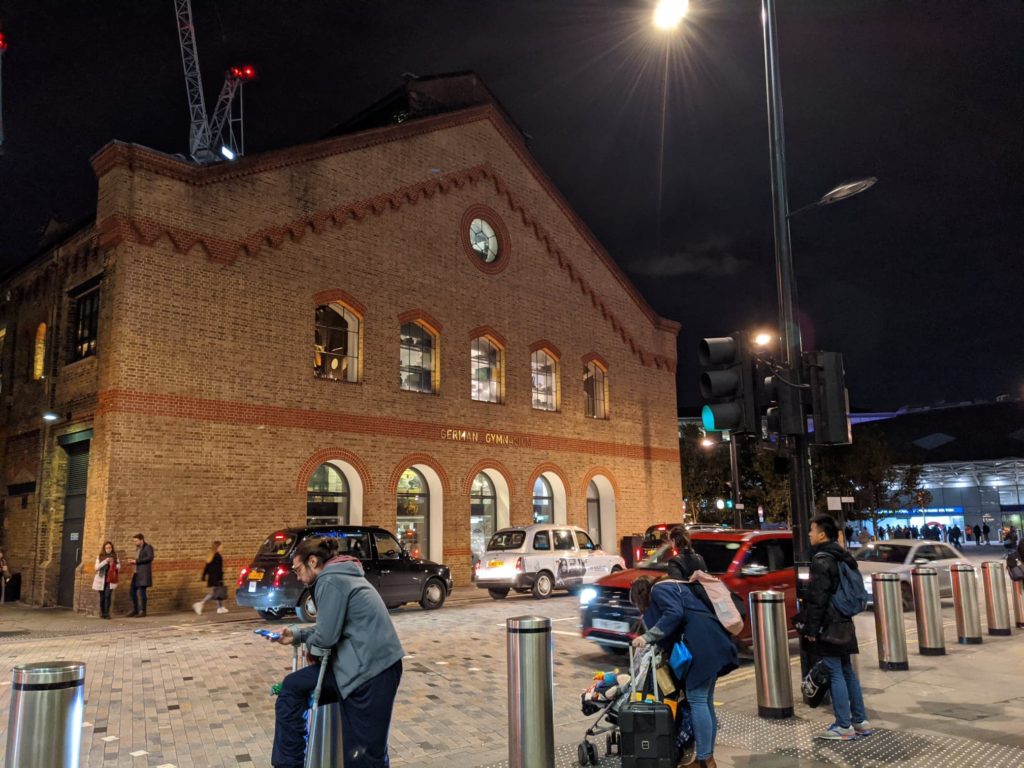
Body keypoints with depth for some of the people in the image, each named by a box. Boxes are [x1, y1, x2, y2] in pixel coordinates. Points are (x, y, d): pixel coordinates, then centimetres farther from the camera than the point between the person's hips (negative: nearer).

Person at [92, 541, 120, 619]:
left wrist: (113, 564, -16)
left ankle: (107, 613, -10)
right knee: (102, 597, 5)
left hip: (110, 580, 0)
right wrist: (105, 561, -20)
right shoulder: (100, 557, 3)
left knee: (107, 596, -12)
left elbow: (119, 567, 4)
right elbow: (96, 567, -9)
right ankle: (102, 613, 17)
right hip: (101, 580, 0)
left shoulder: (115, 556, 6)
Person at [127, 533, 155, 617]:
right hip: (136, 573, 8)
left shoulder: (148, 547, -5)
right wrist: (132, 562, 4)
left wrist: (136, 561, -18)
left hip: (144, 573, -8)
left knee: (141, 591, -9)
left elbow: (150, 557, -19)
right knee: (133, 591, 7)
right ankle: (135, 610, 17)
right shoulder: (138, 549, 19)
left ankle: (142, 611, -3)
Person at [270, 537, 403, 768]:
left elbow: (326, 637, -13)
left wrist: (300, 636, 8)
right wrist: (297, 634, 14)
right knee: (292, 687, 10)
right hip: (357, 665, 10)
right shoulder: (341, 575, 17)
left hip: (371, 669, -10)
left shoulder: (331, 580, -12)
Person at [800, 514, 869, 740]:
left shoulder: (821, 560, -17)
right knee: (847, 670, 16)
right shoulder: (841, 557, 12)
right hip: (842, 623, 9)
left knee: (835, 673, -4)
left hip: (827, 625, -9)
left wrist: (811, 628, -16)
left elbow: (817, 598, -20)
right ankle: (860, 720, 23)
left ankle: (844, 726, 0)